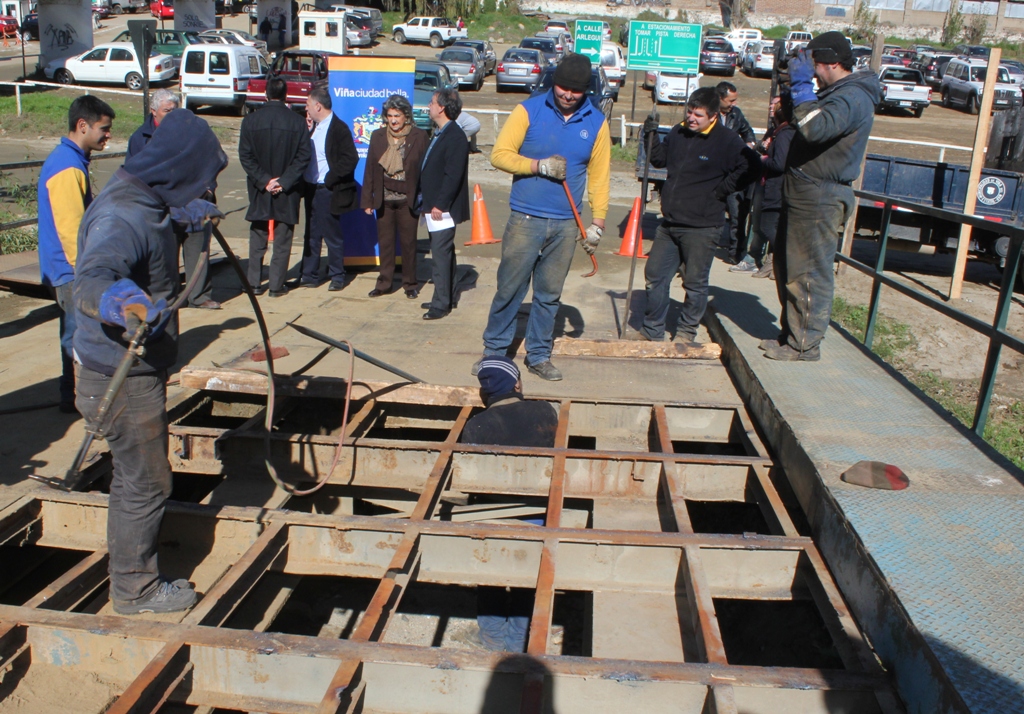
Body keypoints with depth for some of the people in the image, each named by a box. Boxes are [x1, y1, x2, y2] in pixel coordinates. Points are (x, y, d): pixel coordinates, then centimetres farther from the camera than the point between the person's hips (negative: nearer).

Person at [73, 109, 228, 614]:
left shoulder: (142, 202, 5)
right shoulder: (123, 217, -27)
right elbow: (90, 279, -46)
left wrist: (193, 214, 48)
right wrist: (116, 299, -67)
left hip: (137, 370, 10)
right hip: (124, 379, -10)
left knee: (133, 477, 23)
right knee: (146, 483, 4)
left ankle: (130, 573, 41)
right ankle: (135, 590, 23)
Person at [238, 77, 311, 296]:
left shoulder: (250, 121, -3)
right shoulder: (298, 122, -6)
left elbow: (245, 156, -6)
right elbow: (303, 156, -10)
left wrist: (263, 180, -7)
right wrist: (284, 182, -9)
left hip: (259, 191, 1)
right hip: (287, 193, -1)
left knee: (257, 239, 14)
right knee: (282, 241, 6)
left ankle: (255, 283, 16)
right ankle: (277, 285, 8)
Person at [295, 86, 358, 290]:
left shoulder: (339, 128, -12)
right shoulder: (314, 127, 13)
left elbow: (350, 159, -19)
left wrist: (329, 179, -17)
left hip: (327, 191, -8)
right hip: (311, 189, 8)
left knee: (332, 235, 3)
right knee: (311, 234, 12)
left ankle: (337, 276, 15)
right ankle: (309, 275, 20)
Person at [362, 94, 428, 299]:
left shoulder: (419, 137, -3)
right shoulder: (378, 136, 5)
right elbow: (369, 169, 6)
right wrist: (367, 200, 2)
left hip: (408, 200, -3)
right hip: (384, 199, 3)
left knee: (408, 242, 5)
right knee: (385, 242, 8)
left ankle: (410, 284, 18)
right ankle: (384, 282, 19)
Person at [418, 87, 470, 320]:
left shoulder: (455, 137, -16)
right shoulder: (440, 134, 15)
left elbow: (453, 176, -21)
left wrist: (440, 204, -22)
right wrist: (426, 200, 16)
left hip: (444, 207, -10)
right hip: (434, 205, 10)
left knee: (441, 253, -8)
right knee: (444, 252, 15)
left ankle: (441, 303, -2)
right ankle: (449, 297, 25)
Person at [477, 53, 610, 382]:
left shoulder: (596, 122, 5)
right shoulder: (529, 110, -2)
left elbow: (599, 175, 8)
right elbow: (499, 154, -5)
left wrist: (598, 221, 1)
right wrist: (540, 165, -17)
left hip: (566, 225, 2)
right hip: (525, 220, -2)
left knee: (550, 294, 10)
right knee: (509, 289, 1)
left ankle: (538, 355, 22)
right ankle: (494, 351, 15)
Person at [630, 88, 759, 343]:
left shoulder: (727, 141, -10)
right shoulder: (678, 133, 8)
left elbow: (751, 167, -15)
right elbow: (659, 159, 22)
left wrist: (720, 190, -14)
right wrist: (651, 135, 5)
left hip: (701, 228, -6)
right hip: (669, 224, 7)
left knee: (695, 282, 5)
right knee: (655, 274, 11)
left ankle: (687, 332, 22)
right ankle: (652, 330, 24)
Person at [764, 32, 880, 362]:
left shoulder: (853, 98, -17)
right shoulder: (837, 92, 17)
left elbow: (815, 128, -34)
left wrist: (801, 85, -24)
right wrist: (791, 106, 9)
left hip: (820, 200, -11)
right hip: (803, 195, 11)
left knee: (810, 275, -4)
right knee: (788, 269, 18)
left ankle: (806, 347, 5)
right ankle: (791, 335, 30)